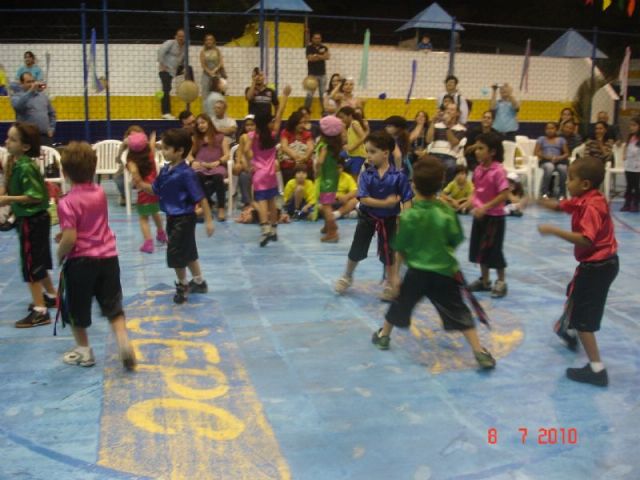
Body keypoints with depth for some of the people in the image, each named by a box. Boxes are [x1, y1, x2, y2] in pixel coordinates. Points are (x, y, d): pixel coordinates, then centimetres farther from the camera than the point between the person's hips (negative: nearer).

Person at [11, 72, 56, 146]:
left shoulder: (43, 95, 17)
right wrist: (31, 90, -24)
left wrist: (51, 129, 8)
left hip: (45, 136, 4)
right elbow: (17, 106, -22)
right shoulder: (16, 96, 2)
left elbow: (52, 113, 22)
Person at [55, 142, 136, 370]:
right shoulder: (100, 193, 3)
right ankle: (124, 341, -5)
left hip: (80, 261, -5)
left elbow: (70, 239, -22)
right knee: (113, 306, 13)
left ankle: (84, 350, 26)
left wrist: (59, 255, -3)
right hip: (108, 257, 5)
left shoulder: (67, 202, -17)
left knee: (76, 308, 16)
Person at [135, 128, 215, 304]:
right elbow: (155, 189, 15)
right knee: (188, 252, 20)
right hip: (172, 218, 8)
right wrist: (140, 184, -4)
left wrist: (208, 220, -19)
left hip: (184, 219, -8)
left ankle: (182, 285, 20)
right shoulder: (165, 171, 3)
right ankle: (199, 282, 36)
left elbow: (200, 198, -20)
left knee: (176, 253, -1)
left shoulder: (186, 173, -22)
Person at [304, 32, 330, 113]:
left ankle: (324, 111, 7)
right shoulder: (309, 47, 1)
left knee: (323, 94, 2)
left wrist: (316, 56, -9)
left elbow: (327, 56, -6)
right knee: (310, 94, -8)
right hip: (312, 74, -3)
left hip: (322, 74, 3)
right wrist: (322, 56, -5)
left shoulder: (324, 48, 11)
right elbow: (310, 58, -13)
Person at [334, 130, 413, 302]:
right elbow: (364, 199, -20)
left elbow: (407, 201, -14)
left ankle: (390, 285, 25)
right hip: (367, 218, 2)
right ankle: (347, 277, 35)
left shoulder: (398, 176, -15)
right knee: (356, 250, 11)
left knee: (388, 253, 8)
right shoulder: (366, 175, -12)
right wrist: (386, 203, -27)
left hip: (389, 220, -1)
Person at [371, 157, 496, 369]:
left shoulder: (408, 215, -12)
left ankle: (383, 335, 40)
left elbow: (400, 249, -7)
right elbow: (455, 242, -2)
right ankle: (479, 352, 0)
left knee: (401, 304, 21)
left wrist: (395, 274, 3)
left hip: (417, 272, 0)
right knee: (459, 313, 4)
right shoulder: (447, 212, -11)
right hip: (444, 272, 0)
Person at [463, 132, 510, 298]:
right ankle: (484, 280, 29)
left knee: (493, 250, 1)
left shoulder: (498, 171, -19)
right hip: (479, 215, 8)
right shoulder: (479, 169, 3)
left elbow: (504, 195, -22)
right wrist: (470, 202, -2)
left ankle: (501, 282, 19)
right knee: (479, 248, 14)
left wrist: (485, 207, -25)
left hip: (494, 216, -8)